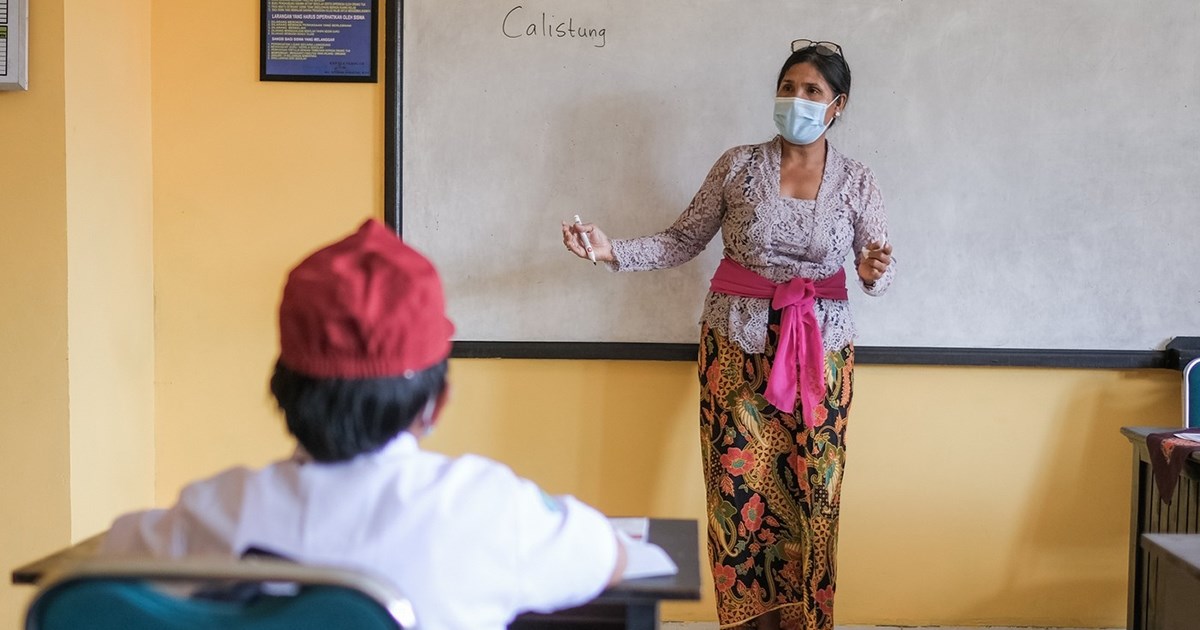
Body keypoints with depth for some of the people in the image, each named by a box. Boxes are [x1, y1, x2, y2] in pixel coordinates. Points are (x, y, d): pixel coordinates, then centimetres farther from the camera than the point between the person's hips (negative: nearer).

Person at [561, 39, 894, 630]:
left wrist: (875, 271, -22)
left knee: (813, 492, 1)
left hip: (820, 350, 1)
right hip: (736, 344, 0)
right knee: (739, 485, -1)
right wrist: (613, 251, -9)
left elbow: (878, 275, 2)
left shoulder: (856, 182, 2)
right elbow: (683, 241, 4)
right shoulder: (738, 165, 0)